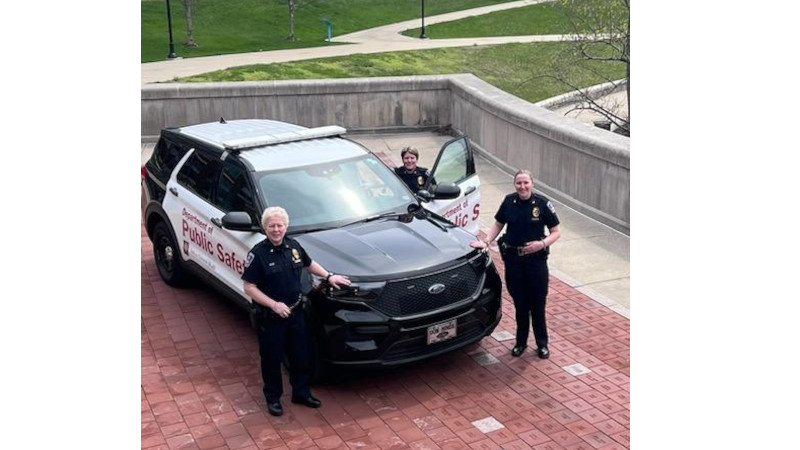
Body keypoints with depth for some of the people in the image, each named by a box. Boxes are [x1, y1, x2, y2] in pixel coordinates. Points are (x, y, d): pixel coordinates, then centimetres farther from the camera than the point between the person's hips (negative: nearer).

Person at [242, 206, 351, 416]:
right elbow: (249, 287, -17)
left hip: (295, 312, 5)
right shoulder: (258, 253, -18)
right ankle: (273, 397, 28)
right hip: (270, 317, -5)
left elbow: (309, 263, 20)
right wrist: (274, 304, -23)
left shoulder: (293, 246, -1)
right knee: (272, 358, 9)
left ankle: (301, 392, 34)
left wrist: (329, 276, 12)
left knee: (301, 355, 16)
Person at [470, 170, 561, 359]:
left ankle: (542, 343, 21)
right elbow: (498, 225, 10)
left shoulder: (542, 203, -10)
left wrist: (542, 243, -20)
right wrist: (486, 242, -5)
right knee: (519, 303, 12)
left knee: (537, 303, 5)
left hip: (536, 260, -2)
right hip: (513, 260, 2)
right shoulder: (509, 202, -3)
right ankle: (521, 342, 27)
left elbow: (556, 232, -3)